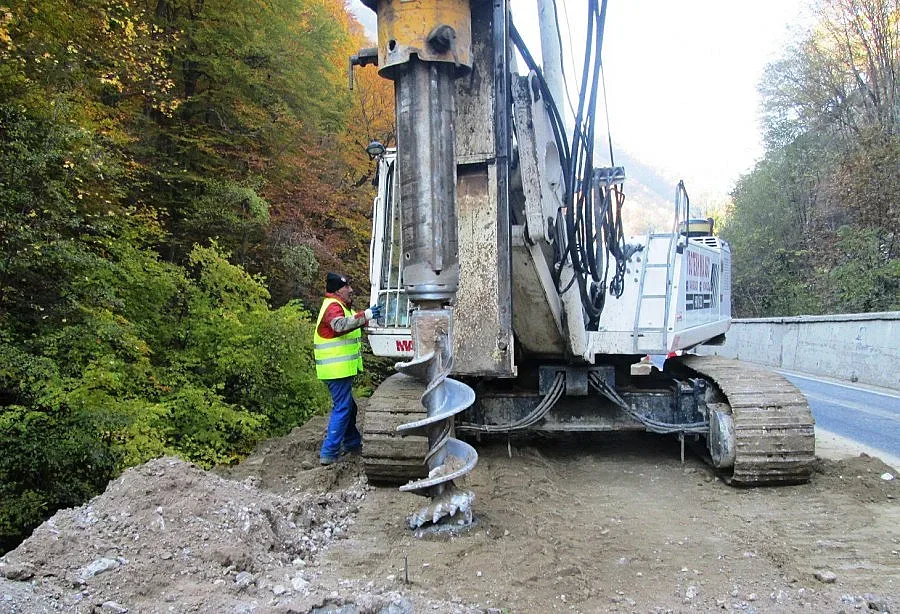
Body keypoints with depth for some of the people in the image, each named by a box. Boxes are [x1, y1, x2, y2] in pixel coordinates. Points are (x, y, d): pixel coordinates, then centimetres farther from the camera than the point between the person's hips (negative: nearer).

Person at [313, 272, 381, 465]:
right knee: (342, 409, -8)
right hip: (337, 369, -11)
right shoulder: (333, 307, -15)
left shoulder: (339, 306, 19)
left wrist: (366, 316, 22)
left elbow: (349, 323, 35)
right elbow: (341, 325, -37)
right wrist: (365, 315, -41)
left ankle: (352, 442, 36)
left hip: (340, 369, 11)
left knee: (348, 406, 21)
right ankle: (329, 453, -7)